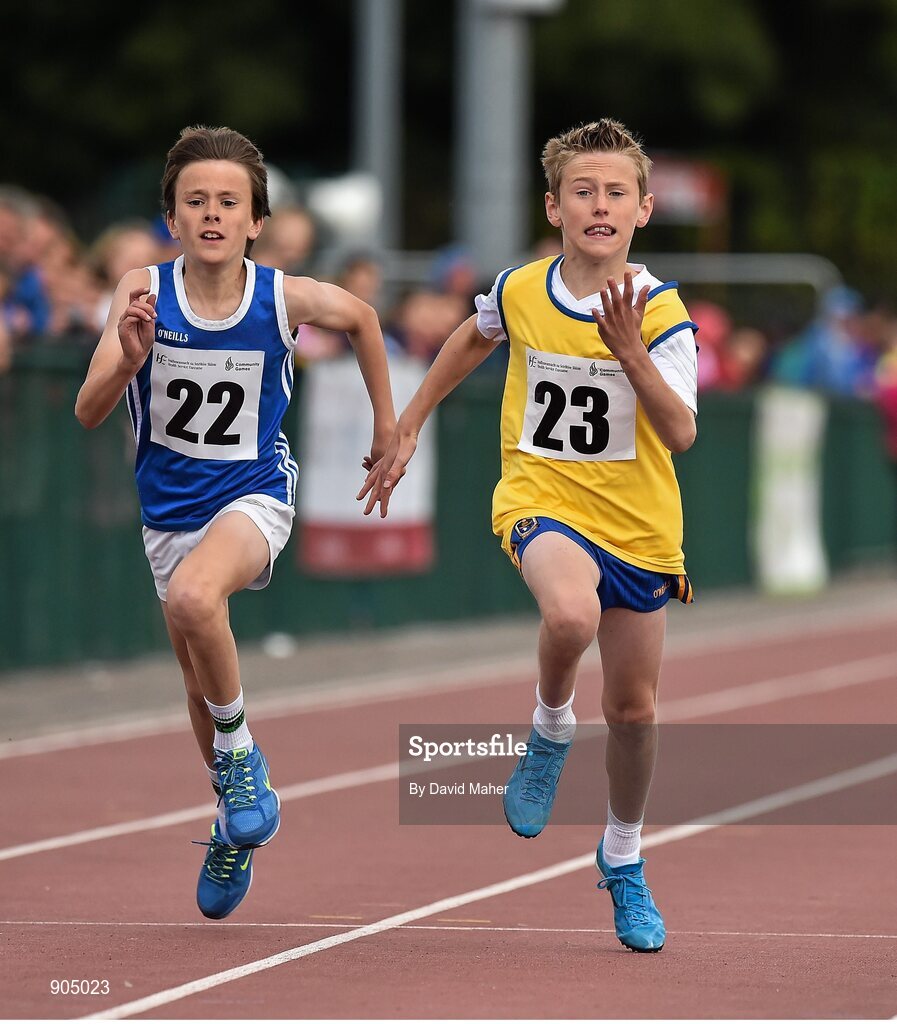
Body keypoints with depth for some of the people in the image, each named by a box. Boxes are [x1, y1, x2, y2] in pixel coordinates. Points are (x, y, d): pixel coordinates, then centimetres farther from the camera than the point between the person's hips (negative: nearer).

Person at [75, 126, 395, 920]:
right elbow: (88, 413, -18)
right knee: (200, 685, 16)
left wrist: (387, 423, 14)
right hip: (170, 505, 3)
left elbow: (362, 318, 8)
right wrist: (128, 361, -38)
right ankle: (240, 808, 42)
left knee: (193, 599, -34)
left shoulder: (286, 298, -15)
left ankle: (240, 752, -10)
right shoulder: (143, 293, -14)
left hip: (254, 496, -3)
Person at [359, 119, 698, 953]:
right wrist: (408, 429, 21)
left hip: (637, 524, 1)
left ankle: (623, 861, 36)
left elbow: (681, 434, -20)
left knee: (633, 709, 10)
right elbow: (474, 338, 18)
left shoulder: (660, 312, -12)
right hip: (541, 499, -1)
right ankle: (550, 731, -4)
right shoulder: (519, 292, -6)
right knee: (572, 614, -36)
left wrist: (630, 352, -33)